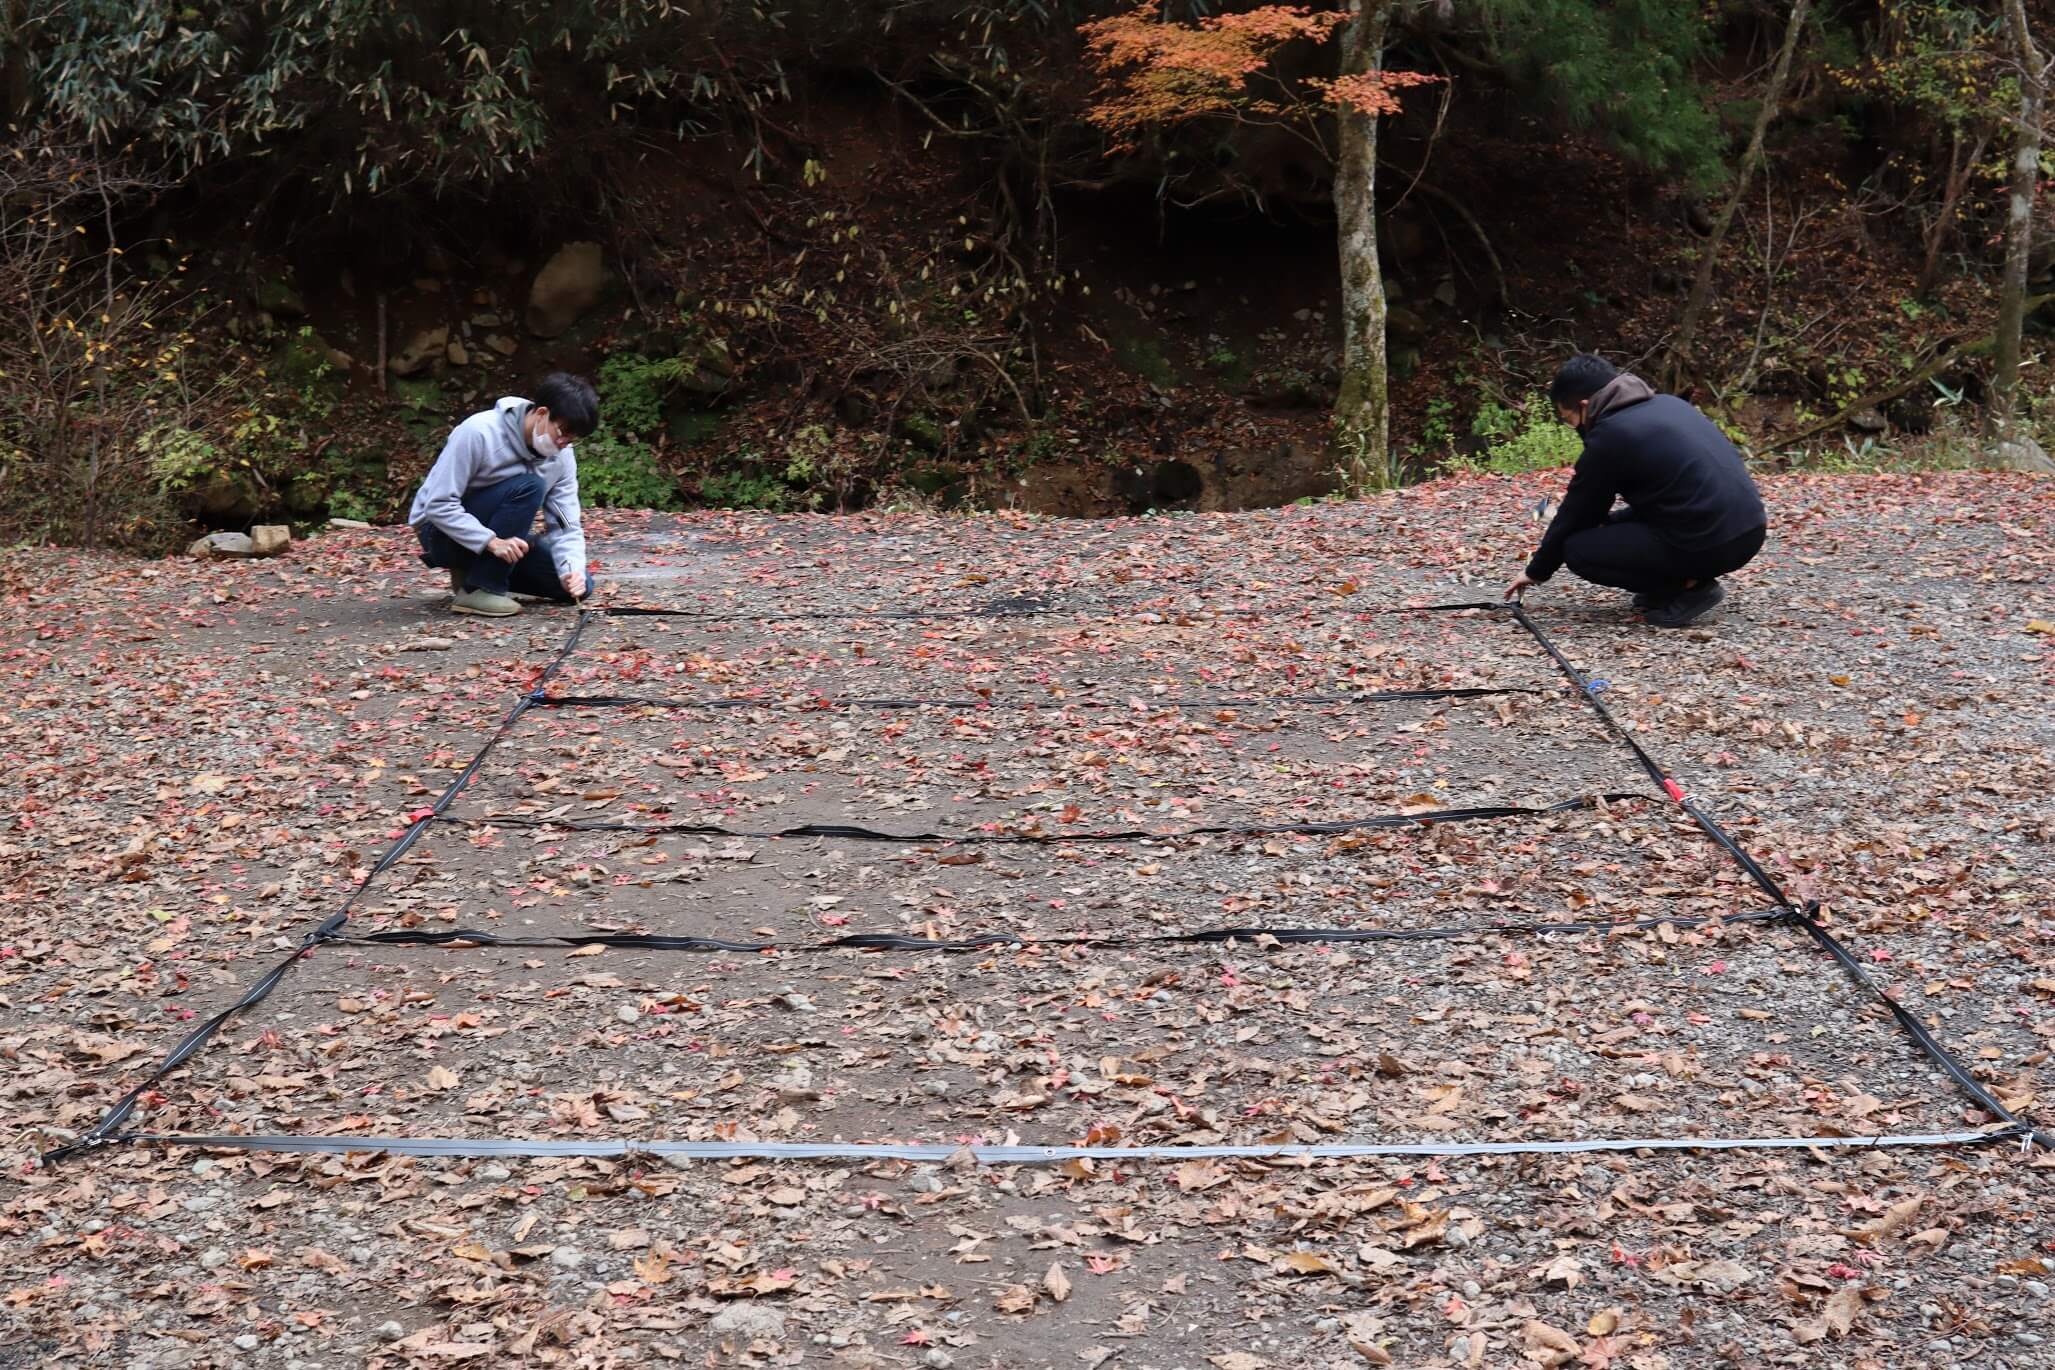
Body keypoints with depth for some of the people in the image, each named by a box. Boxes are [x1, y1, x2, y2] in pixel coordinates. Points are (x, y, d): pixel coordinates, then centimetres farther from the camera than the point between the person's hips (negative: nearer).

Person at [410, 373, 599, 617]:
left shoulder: (562, 458, -7)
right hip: (444, 531, -6)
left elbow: (565, 526, -8)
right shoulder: (479, 433, -26)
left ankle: (475, 571, 8)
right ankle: (477, 589, -23)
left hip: (501, 540, 6)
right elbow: (439, 504, -26)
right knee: (529, 486, -29)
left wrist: (572, 571, -29)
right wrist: (491, 541, -36)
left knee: (578, 586, -9)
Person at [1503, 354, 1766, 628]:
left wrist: (1536, 572, 18)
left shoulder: (1609, 437, -6)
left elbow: (1574, 516, 5)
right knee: (1616, 525, 27)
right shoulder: (1666, 404, 17)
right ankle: (1692, 577, 14)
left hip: (1710, 544, -9)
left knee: (1578, 549, 3)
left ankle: (1689, 588, 0)